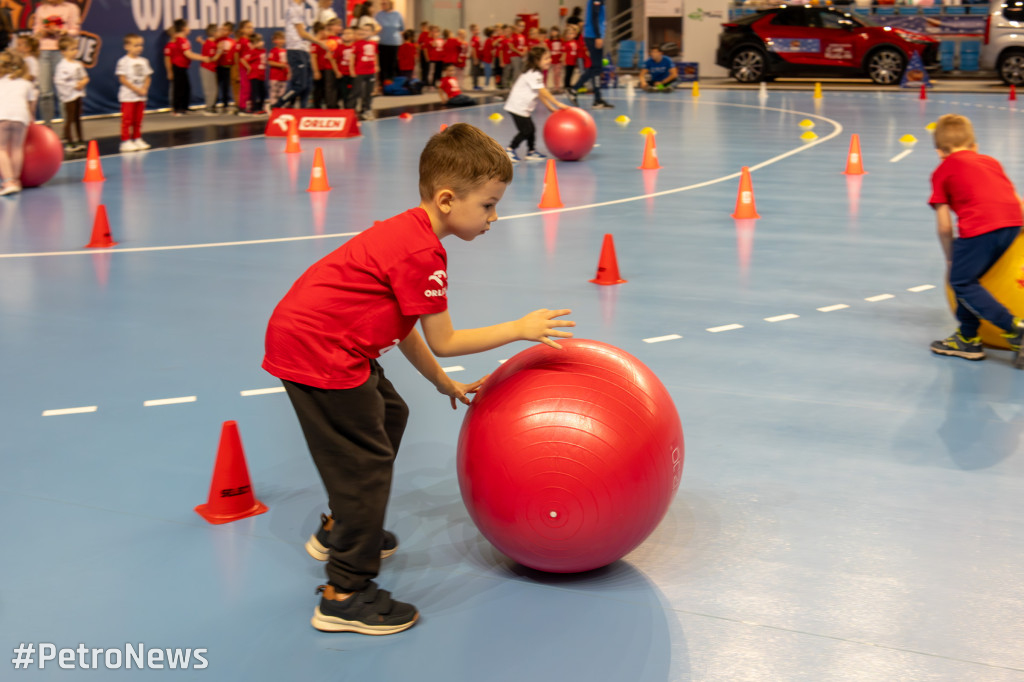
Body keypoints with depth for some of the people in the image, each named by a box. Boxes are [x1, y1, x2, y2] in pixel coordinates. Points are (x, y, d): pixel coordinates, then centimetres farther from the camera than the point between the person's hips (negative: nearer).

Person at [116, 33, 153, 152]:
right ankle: (126, 141, -2)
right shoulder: (124, 61, -9)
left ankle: (137, 139, 20)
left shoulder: (143, 61, 9)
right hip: (128, 96, -6)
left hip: (141, 96, 6)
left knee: (138, 119, 12)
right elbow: (122, 79, -13)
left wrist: (144, 89, -7)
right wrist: (136, 89, -17)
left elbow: (147, 77, 11)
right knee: (127, 119, -4)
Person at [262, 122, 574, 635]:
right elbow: (443, 342, -15)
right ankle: (345, 596, 3)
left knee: (389, 416, 26)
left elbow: (404, 327, 17)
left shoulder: (408, 232, 11)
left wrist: (445, 384, 22)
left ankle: (339, 530, 42)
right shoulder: (422, 253, -21)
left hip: (305, 334, 11)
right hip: (315, 351, -11)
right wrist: (519, 330, -8)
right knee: (366, 462, -6)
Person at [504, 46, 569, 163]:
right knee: (526, 131, -10)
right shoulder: (533, 74, -19)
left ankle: (531, 151, 23)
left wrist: (550, 108, 11)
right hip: (518, 107, -10)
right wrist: (557, 104, -25)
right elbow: (543, 92, -25)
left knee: (530, 130, 13)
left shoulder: (536, 74, 13)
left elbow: (540, 94, 15)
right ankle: (510, 150, -2)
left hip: (523, 108, 10)